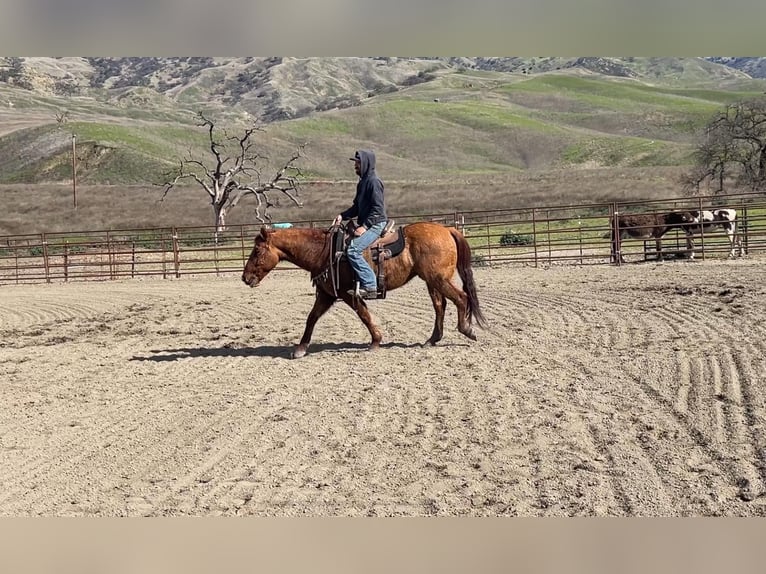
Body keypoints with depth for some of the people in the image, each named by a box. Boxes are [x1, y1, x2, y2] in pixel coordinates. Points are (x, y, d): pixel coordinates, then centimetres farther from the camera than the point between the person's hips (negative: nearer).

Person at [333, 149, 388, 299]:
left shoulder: (374, 181, -14)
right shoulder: (362, 182, 17)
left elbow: (378, 208, -19)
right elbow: (357, 207, 22)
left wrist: (364, 226, -23)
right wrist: (342, 215, 7)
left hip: (375, 224, -11)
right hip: (365, 224, 11)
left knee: (353, 250, -24)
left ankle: (370, 286, -22)